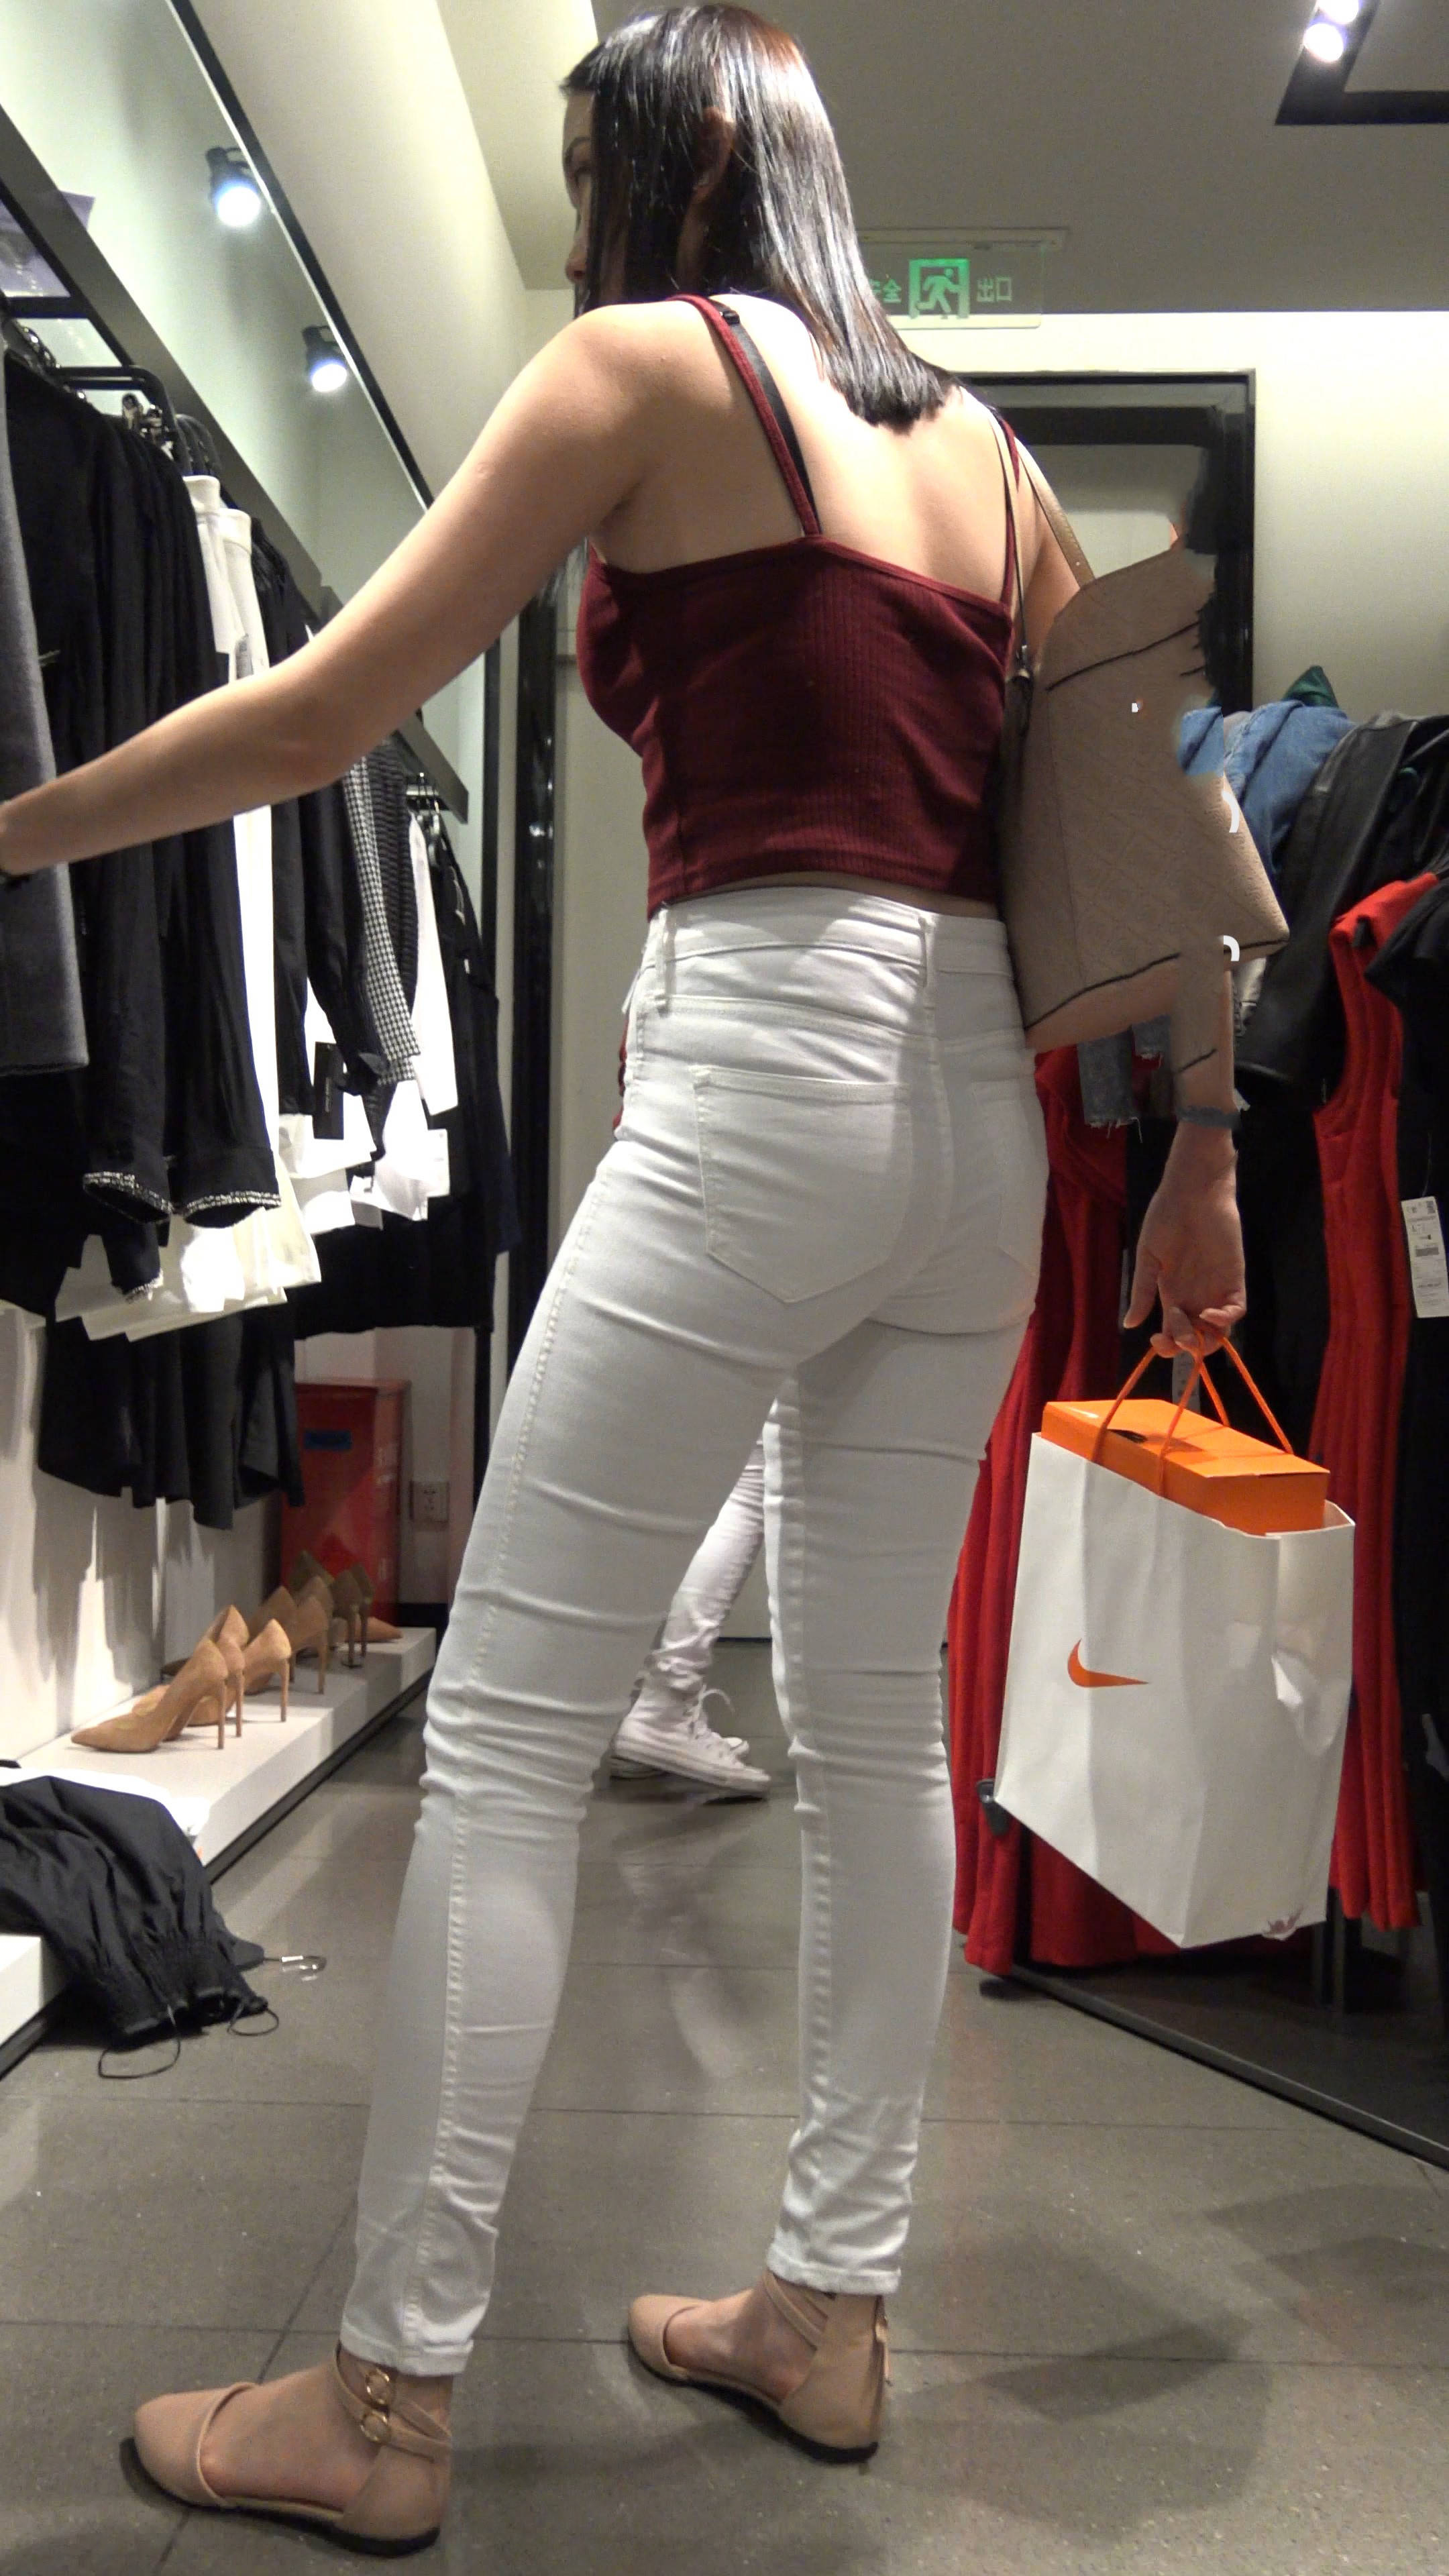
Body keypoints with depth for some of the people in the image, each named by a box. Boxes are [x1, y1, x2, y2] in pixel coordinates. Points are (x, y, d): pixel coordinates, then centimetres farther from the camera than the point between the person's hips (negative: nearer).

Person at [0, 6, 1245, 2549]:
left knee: (504, 1727, -2)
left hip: (767, 1062, -7)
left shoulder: (648, 363, 3)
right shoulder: (968, 434, 20)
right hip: (983, 1101, 8)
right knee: (874, 1716, 12)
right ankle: (831, 2307, 23)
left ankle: (386, 2397, 6)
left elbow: (316, 719, -2)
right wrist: (1196, 1149, 19)